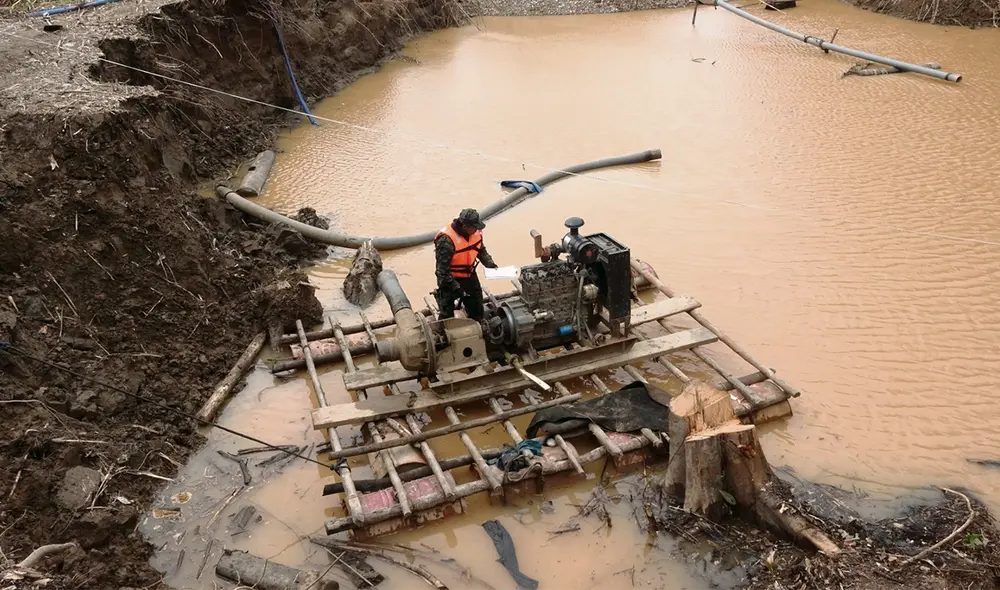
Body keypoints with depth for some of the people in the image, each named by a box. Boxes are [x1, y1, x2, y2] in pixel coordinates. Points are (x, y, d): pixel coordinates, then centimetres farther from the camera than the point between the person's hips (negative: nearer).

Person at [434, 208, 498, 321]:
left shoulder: (476, 233, -9)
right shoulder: (446, 240, -32)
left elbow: (481, 250, 12)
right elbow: (442, 269, -28)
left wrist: (489, 263, -4)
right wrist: (455, 287, -29)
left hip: (470, 276, 7)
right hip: (450, 279, -7)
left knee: (477, 311, 21)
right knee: (447, 316, 6)